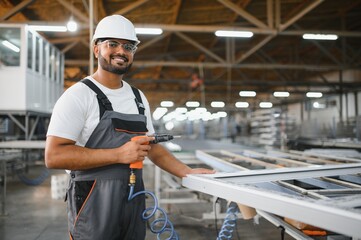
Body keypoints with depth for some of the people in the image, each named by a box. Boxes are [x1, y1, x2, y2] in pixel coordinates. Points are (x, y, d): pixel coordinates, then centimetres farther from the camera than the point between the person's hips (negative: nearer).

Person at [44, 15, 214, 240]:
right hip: (94, 205, -6)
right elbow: (54, 156, -18)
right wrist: (119, 154, -22)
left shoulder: (138, 97, 10)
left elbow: (153, 147, 15)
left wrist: (188, 173, 4)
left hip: (134, 202, 6)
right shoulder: (78, 95, -11)